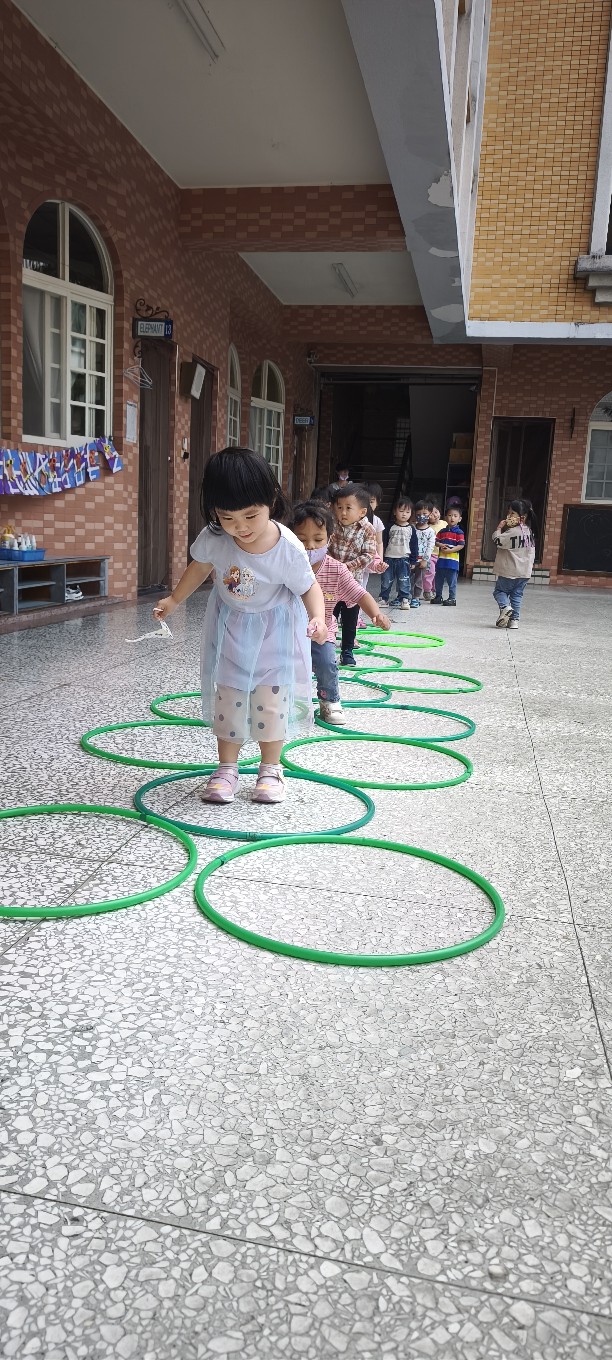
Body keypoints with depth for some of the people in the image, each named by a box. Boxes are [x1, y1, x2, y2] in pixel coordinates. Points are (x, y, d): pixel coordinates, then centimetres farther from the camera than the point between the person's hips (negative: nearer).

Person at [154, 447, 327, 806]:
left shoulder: (288, 549, -29)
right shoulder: (214, 539, -21)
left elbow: (309, 587, -15)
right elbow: (201, 566, 2)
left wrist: (318, 618, -33)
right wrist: (174, 600, 9)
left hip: (275, 631, -3)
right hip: (230, 627, 3)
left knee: (272, 697, -1)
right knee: (227, 696, 6)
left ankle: (271, 768, 16)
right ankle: (227, 768, 18)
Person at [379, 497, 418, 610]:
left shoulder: (411, 529, 3)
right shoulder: (390, 527, 1)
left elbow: (414, 546, 5)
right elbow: (383, 543, 3)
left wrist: (413, 561, 2)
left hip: (404, 559, 0)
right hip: (389, 559, 0)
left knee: (404, 582, -2)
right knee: (386, 581, 5)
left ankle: (404, 600, 5)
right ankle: (383, 599, 14)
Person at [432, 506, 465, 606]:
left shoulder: (459, 532, -4)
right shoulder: (442, 531, 11)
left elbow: (461, 545, -11)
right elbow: (436, 541, 10)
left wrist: (450, 550, -19)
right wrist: (441, 545, -11)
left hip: (452, 560, -5)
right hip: (441, 560, 5)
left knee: (452, 581, -1)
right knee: (438, 580, 13)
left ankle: (452, 598, 7)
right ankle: (438, 596, 26)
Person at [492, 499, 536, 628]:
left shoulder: (513, 532, -20)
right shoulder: (529, 531, 8)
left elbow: (498, 541, -20)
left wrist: (499, 528, -10)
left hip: (509, 572, -7)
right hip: (525, 572, 7)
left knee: (500, 590, 9)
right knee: (517, 595, 11)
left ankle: (505, 607, -16)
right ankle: (514, 620, 10)